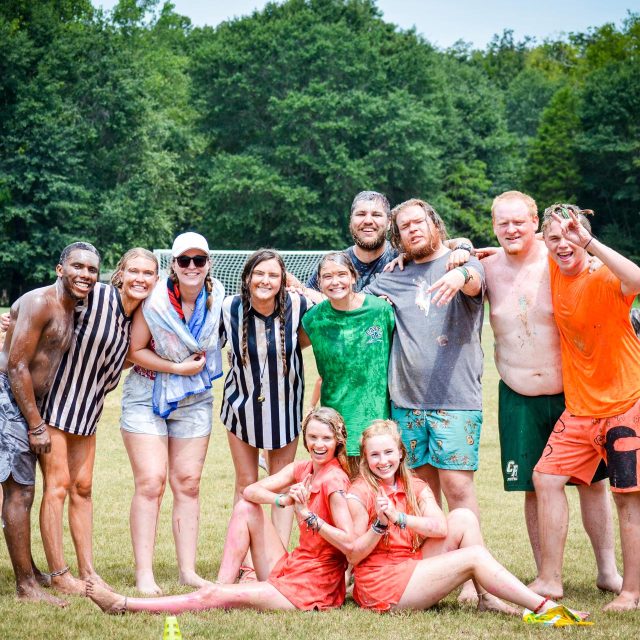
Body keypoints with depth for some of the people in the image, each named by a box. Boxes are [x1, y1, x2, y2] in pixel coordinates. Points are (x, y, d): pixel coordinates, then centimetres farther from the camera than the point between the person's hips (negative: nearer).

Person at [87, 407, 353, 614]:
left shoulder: (333, 480, -16)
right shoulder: (302, 469, 8)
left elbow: (349, 543, -23)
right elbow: (250, 491, -2)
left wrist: (306, 514, -26)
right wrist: (282, 500, -21)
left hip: (314, 587, -8)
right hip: (290, 569, 8)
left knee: (213, 596, -13)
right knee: (244, 508, 4)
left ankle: (122, 605, -7)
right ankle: (223, 584, -4)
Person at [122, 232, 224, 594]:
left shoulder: (216, 298, -6)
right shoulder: (155, 302, -18)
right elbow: (135, 351, -14)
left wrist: (200, 364, -1)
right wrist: (179, 368, -17)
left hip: (194, 400, 4)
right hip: (147, 399, -4)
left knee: (188, 483, 5)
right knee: (150, 482, -9)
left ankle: (188, 570, 10)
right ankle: (144, 574, -6)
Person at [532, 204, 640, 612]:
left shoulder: (605, 280, -19)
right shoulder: (553, 271, 1)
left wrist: (589, 243, -42)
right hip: (579, 408, 7)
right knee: (547, 478, 1)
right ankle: (550, 578, 8)